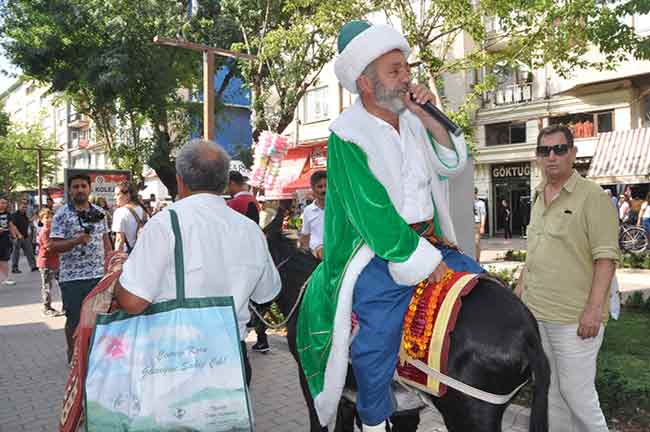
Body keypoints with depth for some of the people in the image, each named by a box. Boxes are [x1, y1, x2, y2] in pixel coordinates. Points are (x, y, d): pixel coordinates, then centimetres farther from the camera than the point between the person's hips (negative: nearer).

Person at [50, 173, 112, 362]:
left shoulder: (99, 212, 8)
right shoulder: (62, 215, -6)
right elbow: (53, 246, -11)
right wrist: (76, 241, -27)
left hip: (99, 274, 4)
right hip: (73, 277, -4)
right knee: (74, 319, 7)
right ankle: (74, 356, 24)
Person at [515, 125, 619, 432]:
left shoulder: (592, 197, -10)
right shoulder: (538, 197, 12)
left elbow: (606, 256, -15)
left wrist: (594, 309, -21)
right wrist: (519, 288, 17)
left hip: (574, 318, -7)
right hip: (535, 313, 7)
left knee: (576, 393, 2)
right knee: (547, 389, 17)